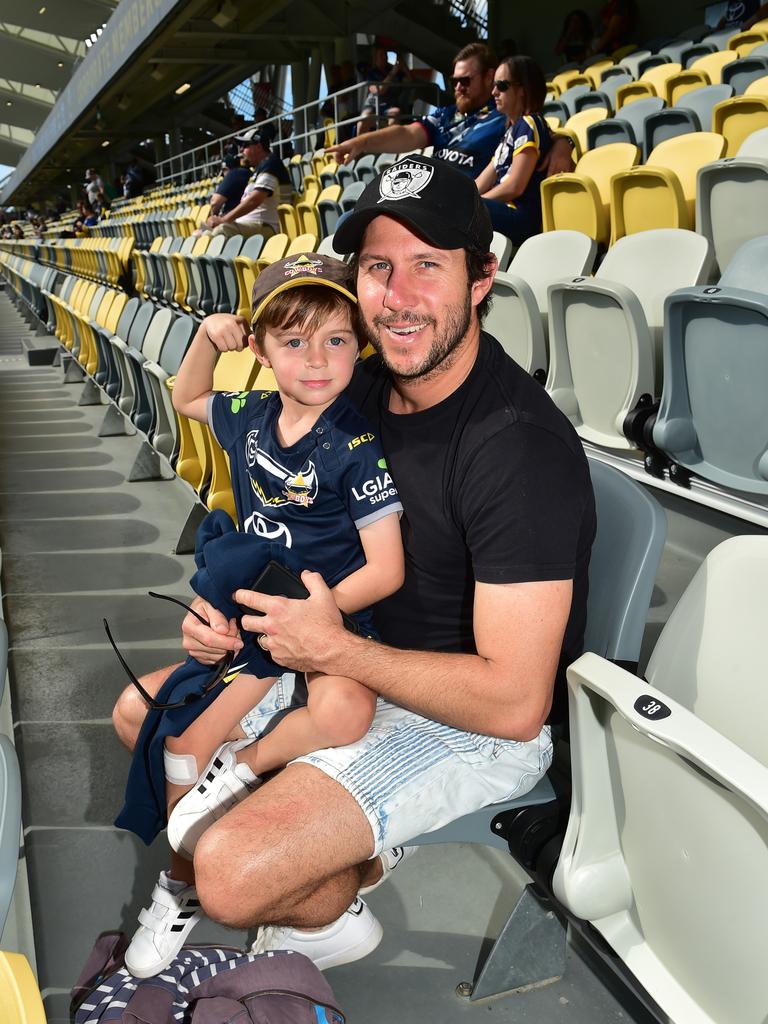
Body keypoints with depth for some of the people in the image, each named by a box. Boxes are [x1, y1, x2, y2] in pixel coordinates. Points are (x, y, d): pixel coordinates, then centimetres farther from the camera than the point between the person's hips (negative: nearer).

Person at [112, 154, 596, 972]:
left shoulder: (519, 446, -28)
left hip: (477, 723, -8)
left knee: (230, 873, -25)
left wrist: (337, 651, -23)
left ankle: (331, 917, 12)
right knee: (141, 713, 13)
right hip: (356, 665, 9)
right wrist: (226, 604, -5)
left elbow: (515, 702, -29)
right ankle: (351, 856, 16)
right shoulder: (364, 387, -2)